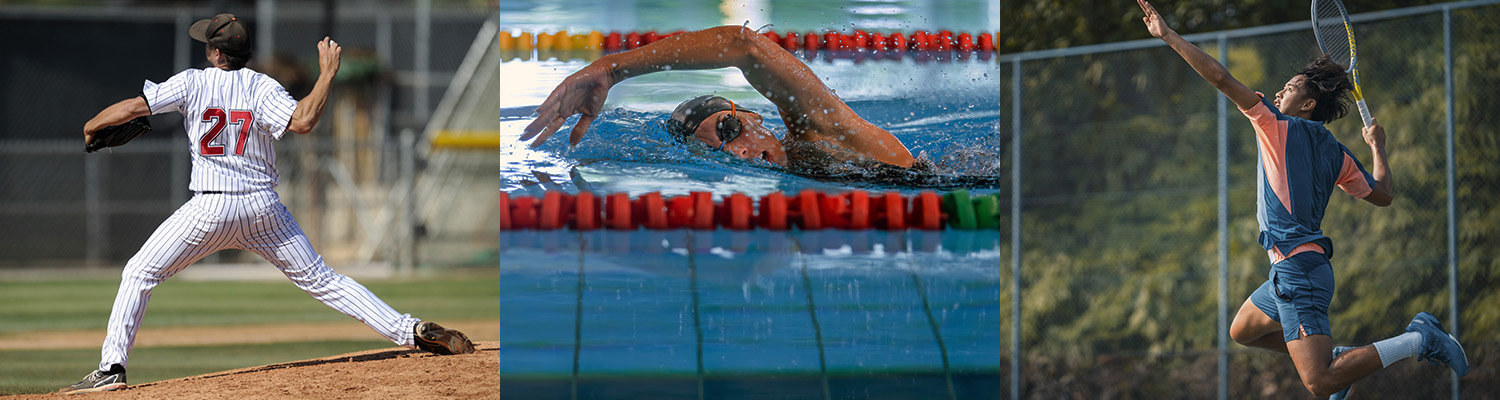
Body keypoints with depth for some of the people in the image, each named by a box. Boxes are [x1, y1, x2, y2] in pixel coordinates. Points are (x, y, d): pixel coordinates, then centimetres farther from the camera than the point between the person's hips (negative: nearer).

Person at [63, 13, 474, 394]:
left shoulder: (192, 83, 0)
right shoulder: (261, 87, 2)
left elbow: (133, 107, -3)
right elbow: (302, 121, -16)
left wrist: (93, 125, 15)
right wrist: (327, 74, -4)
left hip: (211, 207, -3)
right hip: (264, 207, 3)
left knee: (139, 273, 8)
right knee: (321, 280, 7)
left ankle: (112, 367, -2)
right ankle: (412, 331, -2)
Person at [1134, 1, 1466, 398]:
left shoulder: (1280, 126, -6)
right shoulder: (1336, 153, 13)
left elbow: (1220, 78, -11)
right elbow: (1383, 195, 20)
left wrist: (1168, 35, -4)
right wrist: (1377, 146, 34)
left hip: (1298, 268, -9)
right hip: (1295, 271, 9)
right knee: (1242, 331, 30)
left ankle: (1418, 340, -17)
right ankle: (1336, 357, 22)